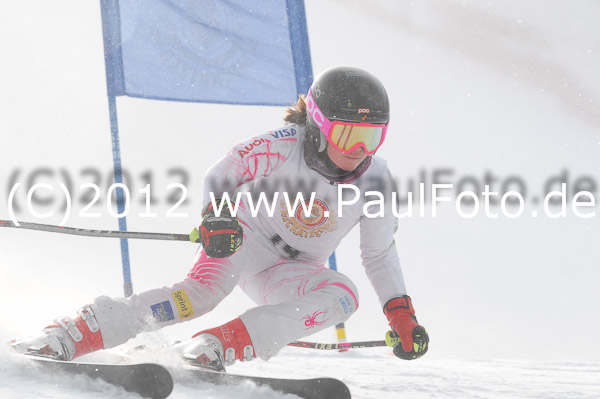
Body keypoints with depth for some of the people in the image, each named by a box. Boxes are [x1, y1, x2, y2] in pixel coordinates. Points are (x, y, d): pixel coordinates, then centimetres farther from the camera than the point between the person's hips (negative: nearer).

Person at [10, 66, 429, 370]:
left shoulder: (377, 181, -9)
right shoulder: (283, 147, -20)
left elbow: (380, 254, 4)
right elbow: (223, 173, -11)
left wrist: (402, 314, -1)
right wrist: (217, 213, -31)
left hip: (291, 270, 4)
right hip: (243, 235, -4)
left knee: (343, 296, -27)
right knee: (204, 289, -35)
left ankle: (222, 344, -36)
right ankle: (73, 334, -39)